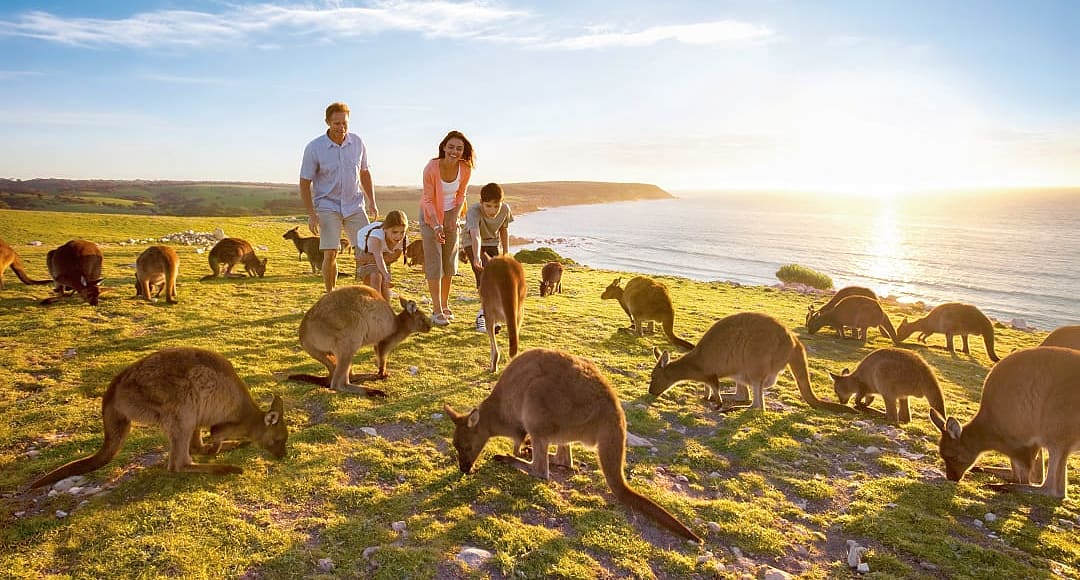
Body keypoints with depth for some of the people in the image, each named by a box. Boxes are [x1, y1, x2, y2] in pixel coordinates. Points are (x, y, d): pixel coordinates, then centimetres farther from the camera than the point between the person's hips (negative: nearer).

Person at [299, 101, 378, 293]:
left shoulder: (357, 142, 0)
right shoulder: (314, 148, -11)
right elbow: (305, 183, -6)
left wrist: (372, 201, 9)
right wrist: (311, 215, -12)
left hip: (355, 205, 3)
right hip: (328, 206, -3)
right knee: (330, 254, -9)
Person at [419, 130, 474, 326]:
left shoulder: (465, 170, -15)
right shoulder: (431, 168, -25)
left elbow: (461, 194, 2)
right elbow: (428, 200, -18)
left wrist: (455, 217, -12)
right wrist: (437, 225, -27)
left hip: (451, 214, 4)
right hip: (430, 214, -4)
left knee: (450, 260, 9)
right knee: (434, 261, -7)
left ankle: (445, 304, 23)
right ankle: (436, 310, -4)